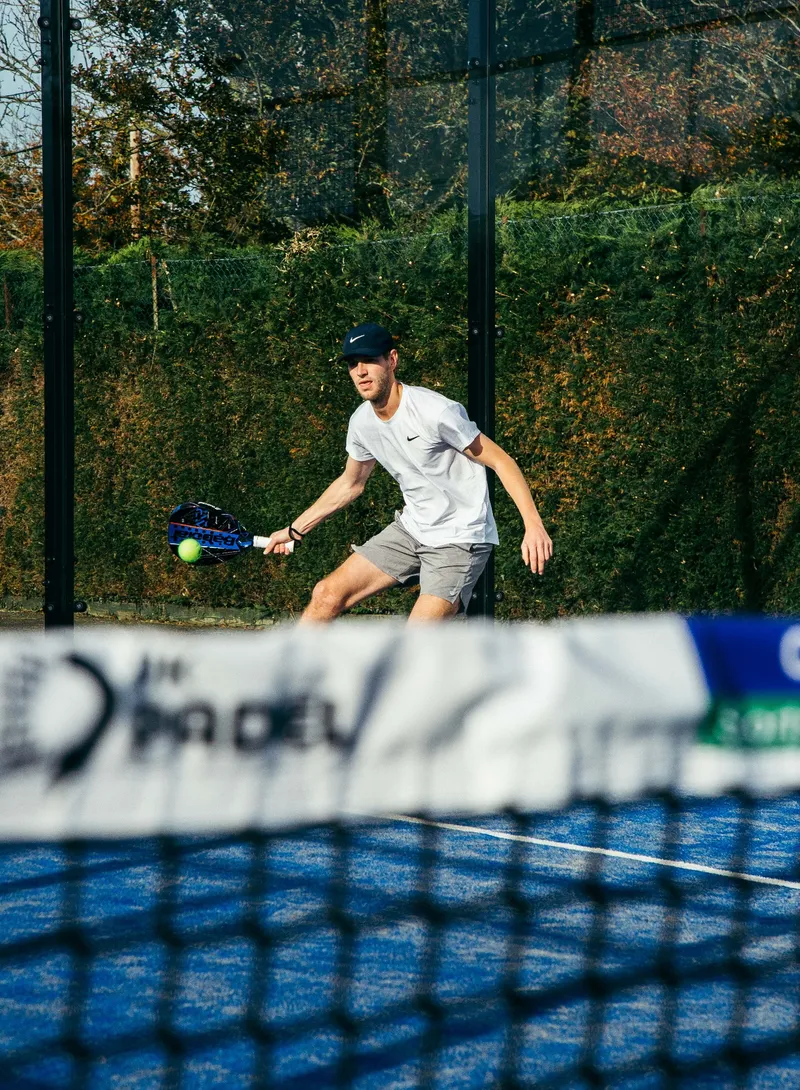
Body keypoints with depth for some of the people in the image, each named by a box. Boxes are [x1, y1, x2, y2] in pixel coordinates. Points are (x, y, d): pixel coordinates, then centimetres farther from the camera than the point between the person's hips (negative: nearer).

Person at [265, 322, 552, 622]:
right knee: (327, 594, 2)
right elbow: (350, 484, 21)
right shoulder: (362, 422, 1)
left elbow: (502, 462, -18)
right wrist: (295, 530, 23)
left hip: (459, 539, -7)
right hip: (411, 529, 7)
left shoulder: (436, 412, -23)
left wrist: (533, 524, -30)